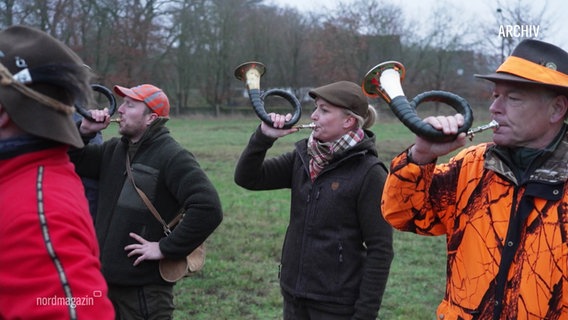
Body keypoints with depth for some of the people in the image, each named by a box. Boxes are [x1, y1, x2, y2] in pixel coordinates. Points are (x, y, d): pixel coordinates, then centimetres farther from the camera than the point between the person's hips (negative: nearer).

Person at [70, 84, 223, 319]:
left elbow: (208, 208, -24)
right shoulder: (113, 150, 11)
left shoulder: (172, 157, -13)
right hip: (105, 279, 7)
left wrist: (166, 248, -20)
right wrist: (84, 131, 1)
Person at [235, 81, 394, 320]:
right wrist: (264, 137, -12)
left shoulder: (369, 172, -14)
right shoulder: (303, 157, 3)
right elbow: (247, 178, 3)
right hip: (294, 295, 6)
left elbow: (380, 250, -13)